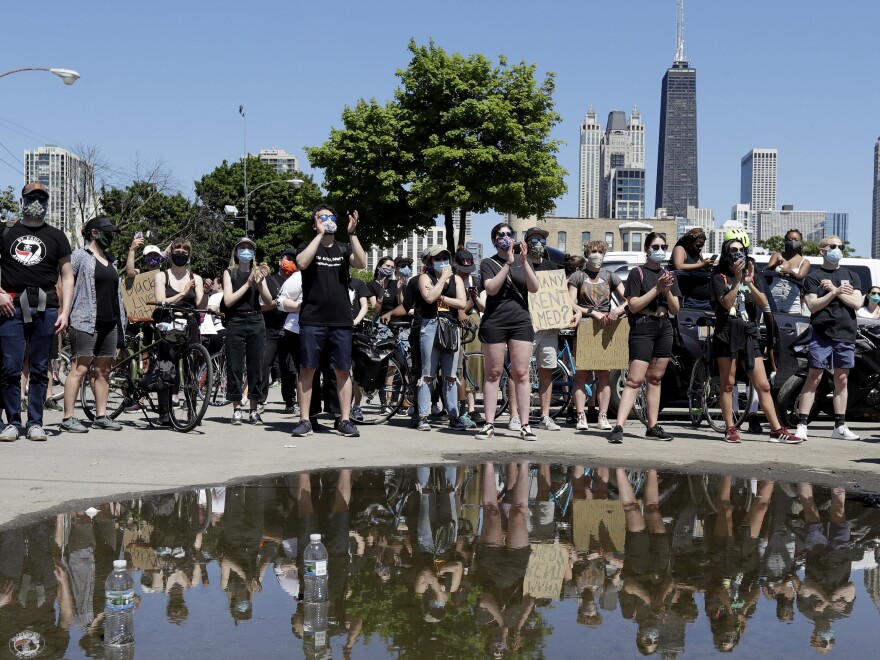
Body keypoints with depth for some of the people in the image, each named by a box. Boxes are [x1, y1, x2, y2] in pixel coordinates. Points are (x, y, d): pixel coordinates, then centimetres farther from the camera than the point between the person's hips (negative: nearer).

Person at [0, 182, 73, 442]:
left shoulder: (56, 236, 14)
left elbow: (67, 276, 10)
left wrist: (65, 312, 0)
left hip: (46, 307, 1)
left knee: (40, 369, 3)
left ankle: (35, 423, 8)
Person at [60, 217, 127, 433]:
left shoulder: (110, 259, 20)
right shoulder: (80, 257, -2)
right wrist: (66, 313, -13)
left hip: (109, 322, 7)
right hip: (86, 321, -7)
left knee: (103, 370, 7)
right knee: (81, 368, -10)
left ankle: (101, 416, 13)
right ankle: (68, 418, -9)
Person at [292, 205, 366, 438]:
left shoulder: (343, 248, 12)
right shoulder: (308, 246, 7)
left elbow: (361, 263, -6)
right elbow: (302, 263, -15)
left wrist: (352, 233, -12)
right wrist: (320, 234, -14)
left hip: (341, 321, 2)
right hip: (312, 320, -2)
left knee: (342, 371, 3)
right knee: (307, 369, 0)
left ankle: (345, 420, 8)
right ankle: (304, 421, 5)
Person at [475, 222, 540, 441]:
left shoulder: (524, 260, 12)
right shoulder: (488, 263, 5)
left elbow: (534, 288, -1)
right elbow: (491, 288, -12)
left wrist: (524, 263, -13)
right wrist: (508, 264, -18)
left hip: (521, 322, 2)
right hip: (494, 323, -1)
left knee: (521, 374, -2)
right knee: (493, 373, 1)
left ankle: (525, 425, 0)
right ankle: (489, 424, 4)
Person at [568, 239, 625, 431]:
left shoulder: (610, 276, 14)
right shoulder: (577, 276, 7)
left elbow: (628, 300, 5)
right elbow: (571, 305, -2)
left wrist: (618, 310, -16)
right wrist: (593, 313, -13)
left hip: (606, 329, 2)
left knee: (604, 375, -1)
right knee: (581, 374, -5)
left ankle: (603, 417, 1)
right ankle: (581, 417, -5)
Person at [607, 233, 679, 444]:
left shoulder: (668, 275, 15)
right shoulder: (637, 273, -2)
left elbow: (675, 310, 11)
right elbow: (633, 305, -11)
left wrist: (668, 291, -7)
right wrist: (657, 289, -16)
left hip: (664, 329, 6)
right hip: (643, 328, -6)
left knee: (655, 379, 9)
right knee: (635, 380, -14)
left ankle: (653, 427, 13)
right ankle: (618, 427, -19)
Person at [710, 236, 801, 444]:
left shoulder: (754, 276, 14)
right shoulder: (720, 277, 4)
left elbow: (763, 303, -1)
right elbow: (727, 303, -11)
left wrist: (750, 283, -14)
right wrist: (737, 279, -17)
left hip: (749, 335, 3)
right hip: (727, 334, -3)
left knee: (763, 385, 1)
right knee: (728, 384, 0)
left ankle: (777, 430, 1)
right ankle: (730, 429, 5)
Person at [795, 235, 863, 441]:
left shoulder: (851, 276, 15)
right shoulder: (814, 277, 5)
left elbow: (857, 303, 2)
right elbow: (812, 306, -6)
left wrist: (835, 290, -6)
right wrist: (835, 292, -13)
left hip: (846, 335, 4)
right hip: (822, 334, -3)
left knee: (841, 380, 7)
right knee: (813, 378, -6)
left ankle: (840, 426, 13)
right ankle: (802, 425, -8)